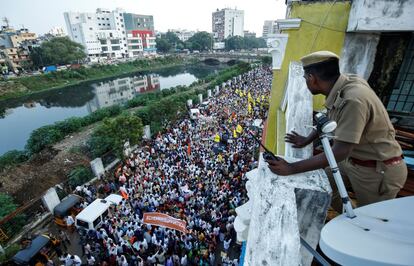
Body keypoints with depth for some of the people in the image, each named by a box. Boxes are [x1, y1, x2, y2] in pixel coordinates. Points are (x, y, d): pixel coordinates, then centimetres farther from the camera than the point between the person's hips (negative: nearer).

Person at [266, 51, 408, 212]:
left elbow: (339, 152, -33)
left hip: (378, 170, -8)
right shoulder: (341, 85, -9)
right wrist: (307, 140, 13)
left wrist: (291, 169, -31)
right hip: (352, 160, 8)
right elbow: (330, 118, 9)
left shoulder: (353, 100, -34)